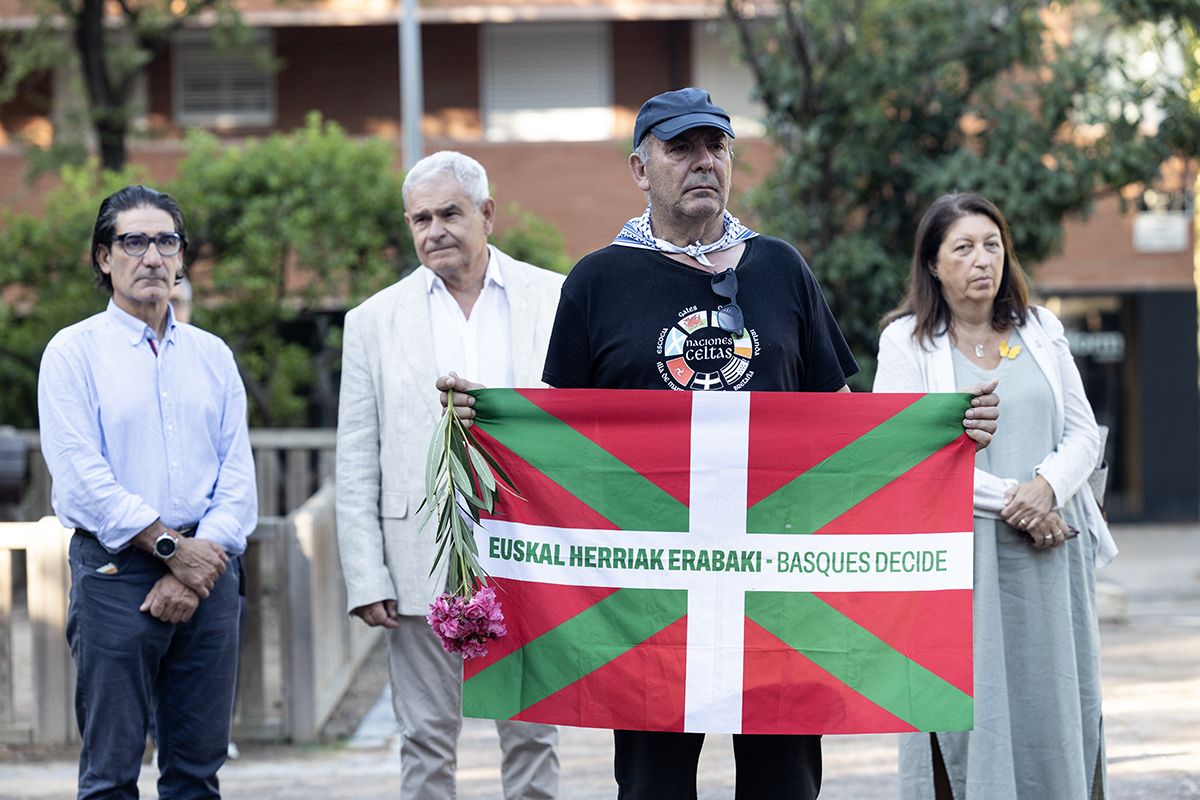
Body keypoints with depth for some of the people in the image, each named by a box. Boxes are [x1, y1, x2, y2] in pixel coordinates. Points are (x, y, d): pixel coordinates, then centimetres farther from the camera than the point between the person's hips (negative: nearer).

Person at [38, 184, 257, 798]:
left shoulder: (212, 355, 14)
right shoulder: (75, 351, 1)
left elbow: (238, 474, 7)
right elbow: (83, 476, -9)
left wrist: (194, 573, -6)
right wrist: (172, 548, -11)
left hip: (207, 569, 4)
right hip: (116, 570, -4)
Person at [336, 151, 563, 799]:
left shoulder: (557, 301, 5)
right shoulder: (375, 321, 5)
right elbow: (356, 470, 4)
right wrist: (366, 580, -4)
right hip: (425, 565, 0)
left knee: (532, 738, 6)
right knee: (426, 744, 4)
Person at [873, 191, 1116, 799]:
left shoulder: (1041, 331, 14)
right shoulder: (907, 341, 2)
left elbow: (1082, 434, 12)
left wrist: (1047, 487, -10)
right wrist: (1010, 500, -12)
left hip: (1048, 560, 4)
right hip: (961, 561, -4)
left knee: (1054, 710, 1)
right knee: (970, 720, -6)